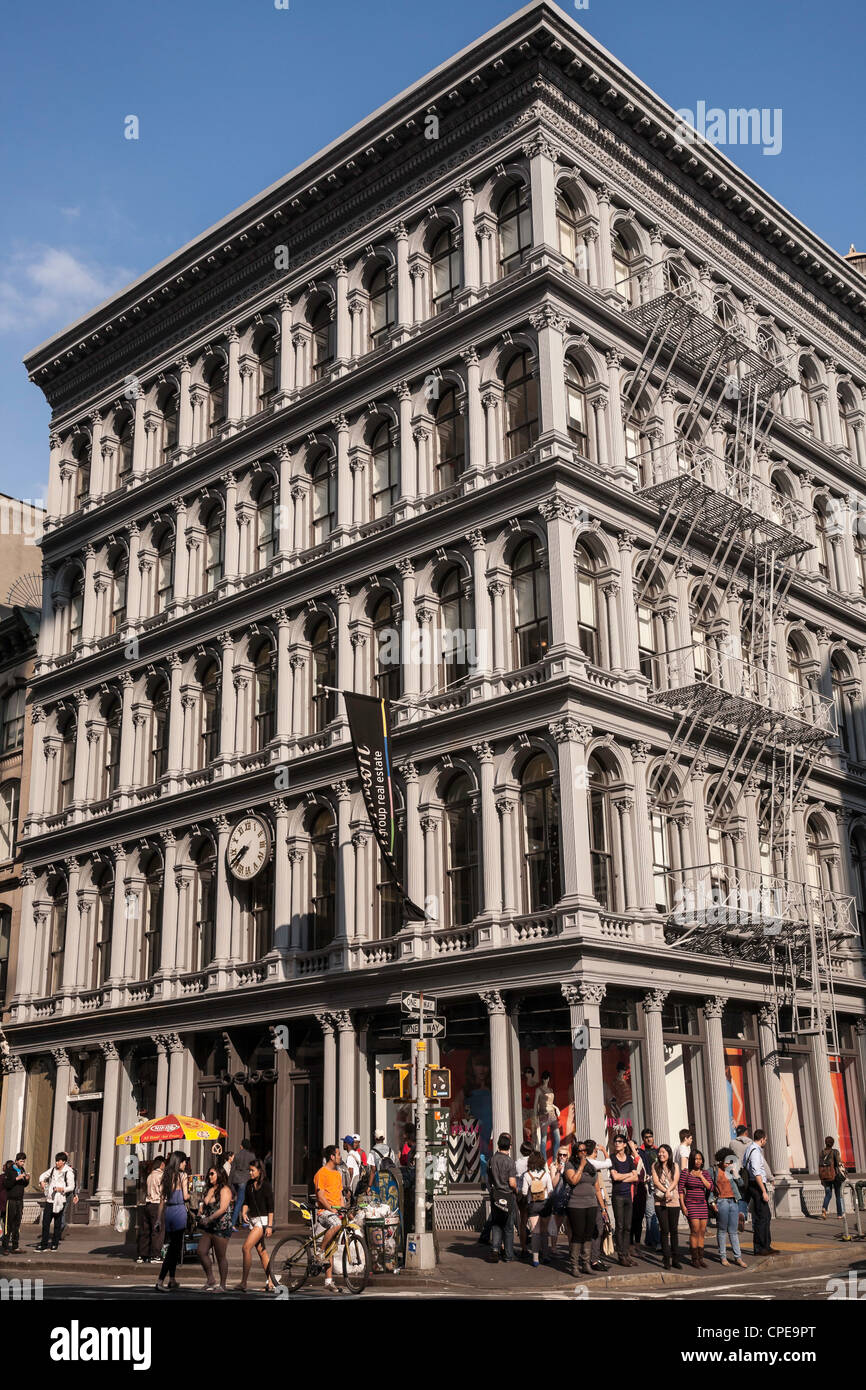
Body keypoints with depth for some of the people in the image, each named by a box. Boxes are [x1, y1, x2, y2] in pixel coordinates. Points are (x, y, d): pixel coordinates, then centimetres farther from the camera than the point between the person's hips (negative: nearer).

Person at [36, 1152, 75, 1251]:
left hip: (60, 1201, -4)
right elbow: (43, 1175, 22)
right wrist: (42, 1182, 1)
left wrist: (62, 1189, -23)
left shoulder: (68, 1172, -5)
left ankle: (54, 1244, 13)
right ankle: (43, 1244, 8)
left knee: (57, 1223, 3)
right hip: (49, 1199, 4)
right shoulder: (53, 1170, 9)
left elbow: (71, 1187, -7)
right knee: (45, 1222, 1)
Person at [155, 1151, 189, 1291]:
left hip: (168, 1211, 6)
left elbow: (162, 1198, 12)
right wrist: (190, 1194, 12)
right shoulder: (182, 1175, -7)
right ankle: (160, 1281, -11)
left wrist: (161, 1218, 17)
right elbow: (185, 1196, -11)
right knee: (175, 1247, -3)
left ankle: (172, 1280, 18)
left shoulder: (166, 1175, 10)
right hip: (179, 1211, -6)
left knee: (172, 1247, 15)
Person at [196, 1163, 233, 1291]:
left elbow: (222, 1209, -19)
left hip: (221, 1227, -8)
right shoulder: (209, 1189, 14)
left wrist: (208, 1219, -21)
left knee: (221, 1257, -1)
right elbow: (203, 1204, 22)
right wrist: (200, 1214, 1)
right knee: (201, 1252, -1)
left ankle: (222, 1285, 8)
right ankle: (210, 1280, 12)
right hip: (208, 1228, 8)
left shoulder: (225, 1190, -10)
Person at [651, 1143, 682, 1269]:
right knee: (664, 1230, -3)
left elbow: (675, 1181, -3)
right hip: (660, 1201, -1)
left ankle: (675, 1259, 7)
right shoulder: (655, 1166, 7)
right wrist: (666, 1192, -16)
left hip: (674, 1202, 1)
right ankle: (666, 1259, 2)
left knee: (674, 1230, 1)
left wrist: (668, 1190, -19)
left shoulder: (675, 1166, 9)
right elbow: (655, 1181, -4)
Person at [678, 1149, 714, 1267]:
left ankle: (701, 1257, 11)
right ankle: (694, 1259, -5)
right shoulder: (685, 1172, -2)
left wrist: (701, 1176, -7)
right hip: (691, 1204, -5)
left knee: (702, 1231, 4)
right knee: (695, 1230, -11)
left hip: (703, 1204, 5)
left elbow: (710, 1187, 0)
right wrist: (682, 1205, -8)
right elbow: (681, 1190, -3)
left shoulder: (705, 1173, 11)